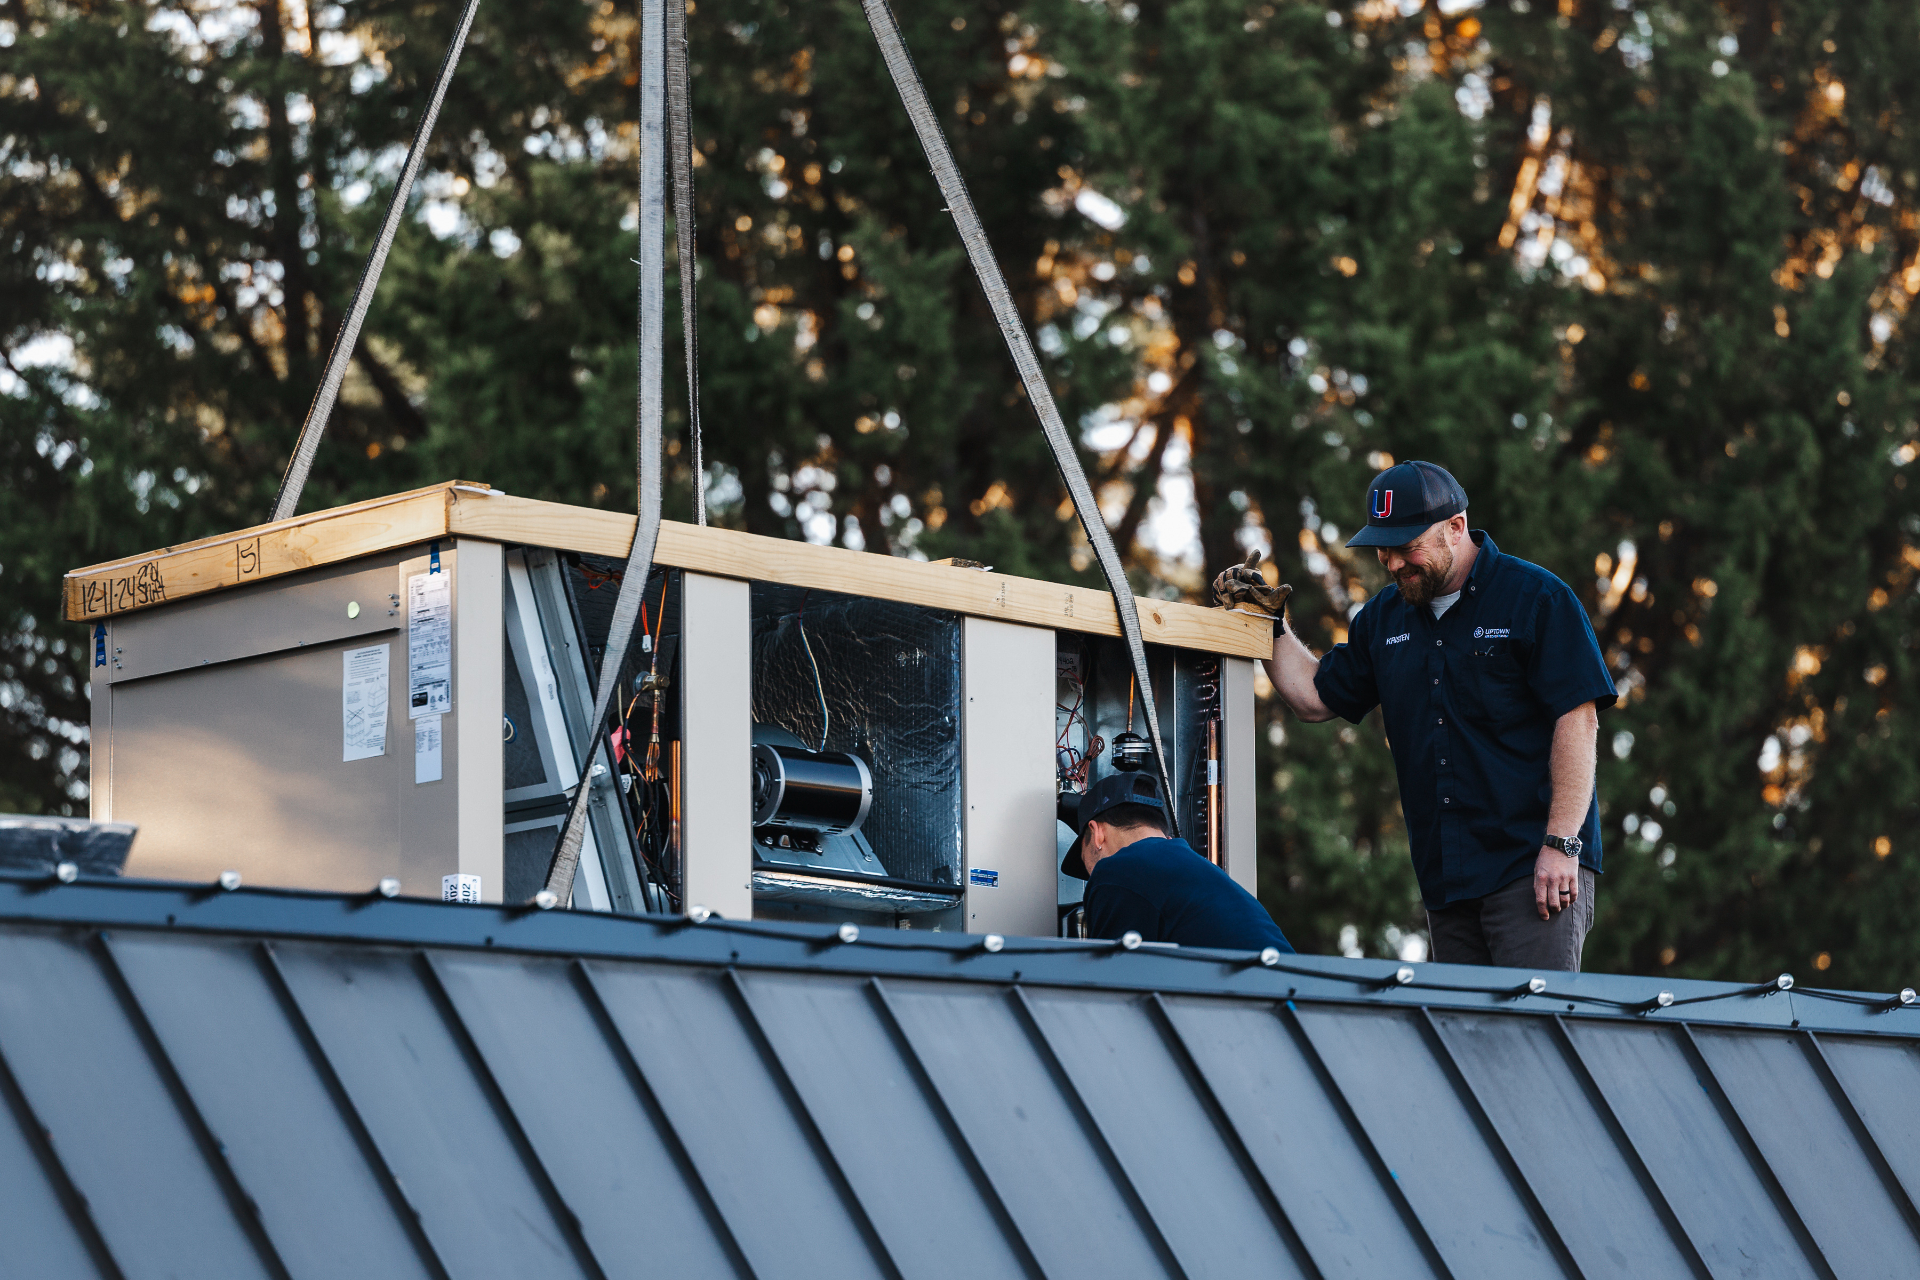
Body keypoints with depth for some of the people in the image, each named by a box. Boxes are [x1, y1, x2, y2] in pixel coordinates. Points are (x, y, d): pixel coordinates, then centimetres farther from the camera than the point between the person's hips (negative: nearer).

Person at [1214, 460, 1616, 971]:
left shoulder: (1537, 599, -4)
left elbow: (1577, 719, -10)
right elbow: (1315, 697, 27)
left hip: (1532, 868, -6)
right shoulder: (1384, 617, 17)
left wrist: (1561, 845, -16)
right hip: (1446, 880, 6)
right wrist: (1271, 620, 16)